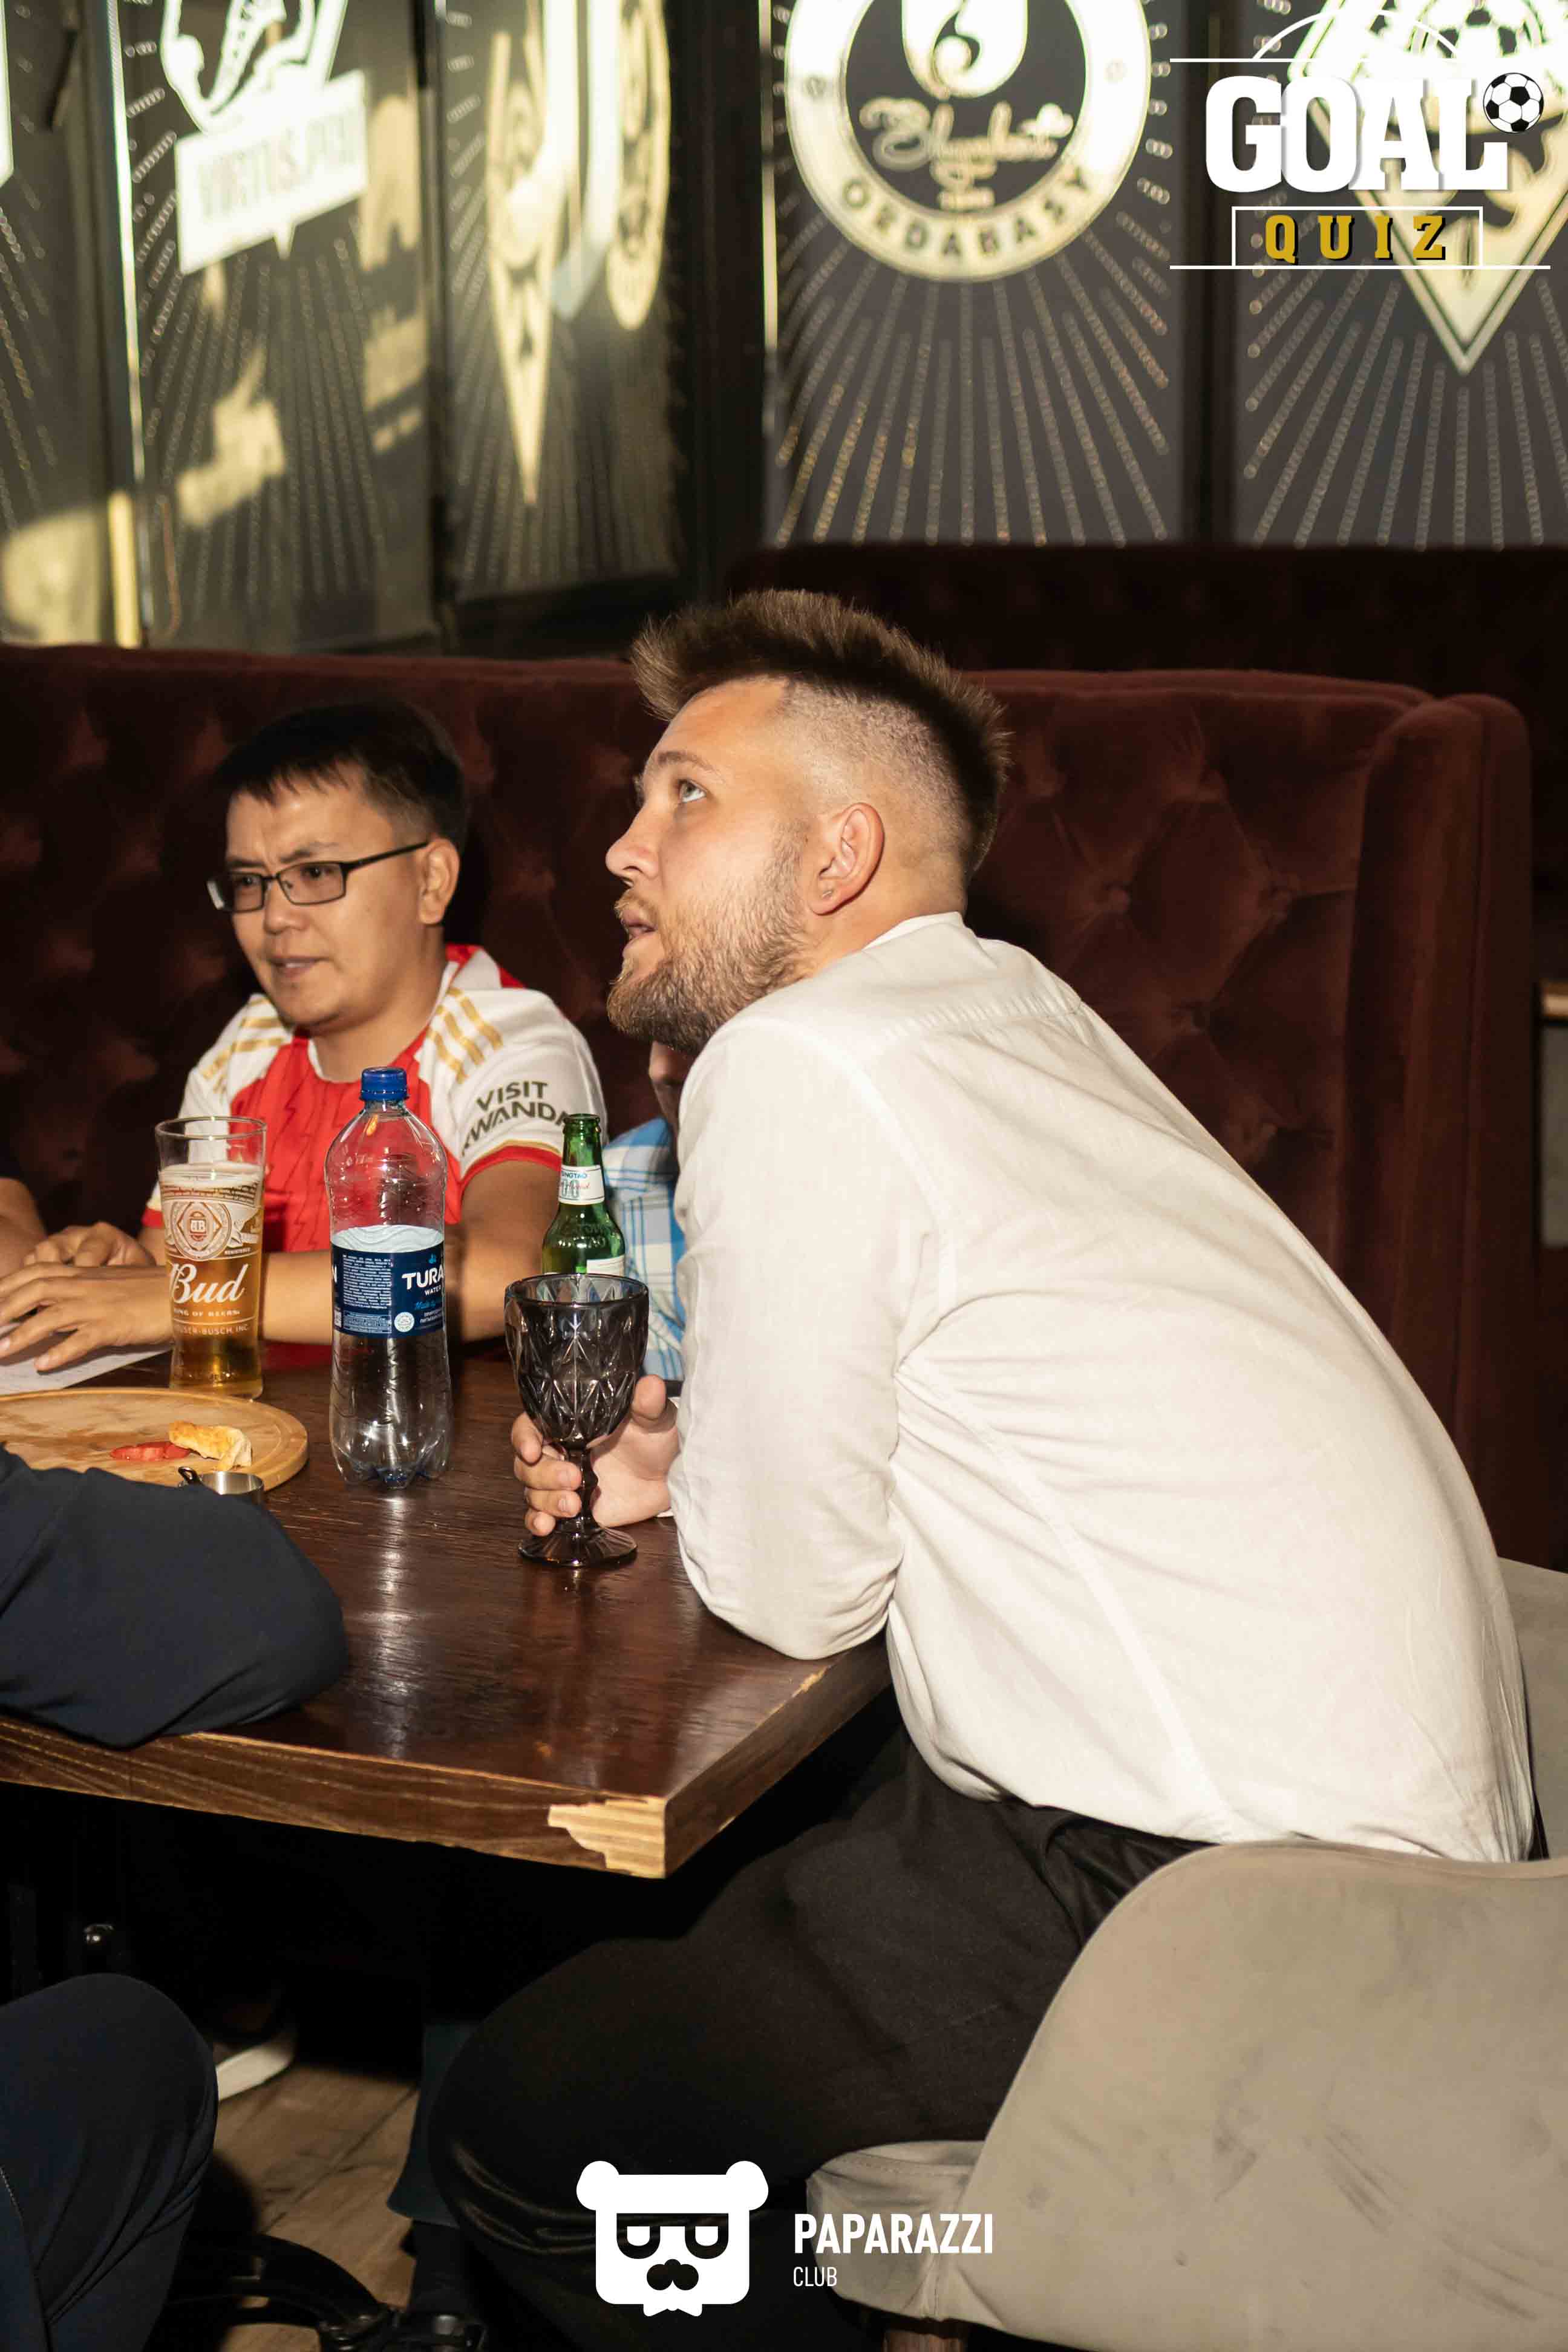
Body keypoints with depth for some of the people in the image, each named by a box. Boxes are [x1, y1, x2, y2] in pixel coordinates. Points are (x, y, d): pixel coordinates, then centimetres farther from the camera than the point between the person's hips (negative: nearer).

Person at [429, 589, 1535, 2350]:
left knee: (521, 2122, -1)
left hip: (1216, 1907, -10)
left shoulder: (796, 1066, -13)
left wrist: (690, 1482, 13)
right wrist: (691, 1468, 15)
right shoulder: (1011, 1006, 14)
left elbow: (797, 1591, -7)